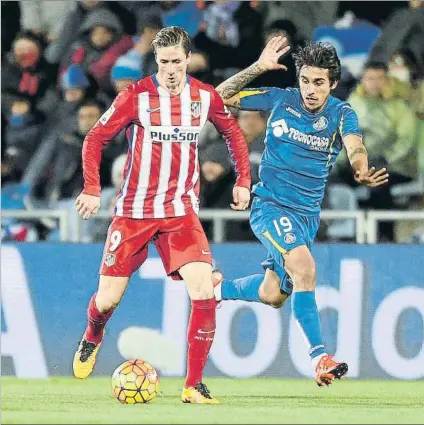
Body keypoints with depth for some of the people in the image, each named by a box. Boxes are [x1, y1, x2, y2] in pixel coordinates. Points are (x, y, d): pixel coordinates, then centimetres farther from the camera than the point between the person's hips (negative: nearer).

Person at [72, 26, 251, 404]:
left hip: (181, 212, 1)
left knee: (204, 292, -18)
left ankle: (193, 385, -9)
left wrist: (243, 180, 12)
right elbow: (95, 139, -1)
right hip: (134, 212, -1)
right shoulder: (136, 96, -8)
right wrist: (92, 189, -12)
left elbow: (233, 133, 19)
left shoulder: (205, 97, 0)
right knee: (108, 299, 3)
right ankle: (92, 338, 41)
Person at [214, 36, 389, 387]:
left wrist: (362, 171, -51)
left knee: (273, 296, 11)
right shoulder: (279, 100, -7)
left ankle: (219, 288, 42)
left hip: (309, 214, 4)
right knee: (304, 266, -28)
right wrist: (258, 68, -15)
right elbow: (221, 97, -2)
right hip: (270, 205, -4)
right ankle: (319, 357, -29)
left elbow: (354, 145, -28)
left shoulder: (341, 114, -7)